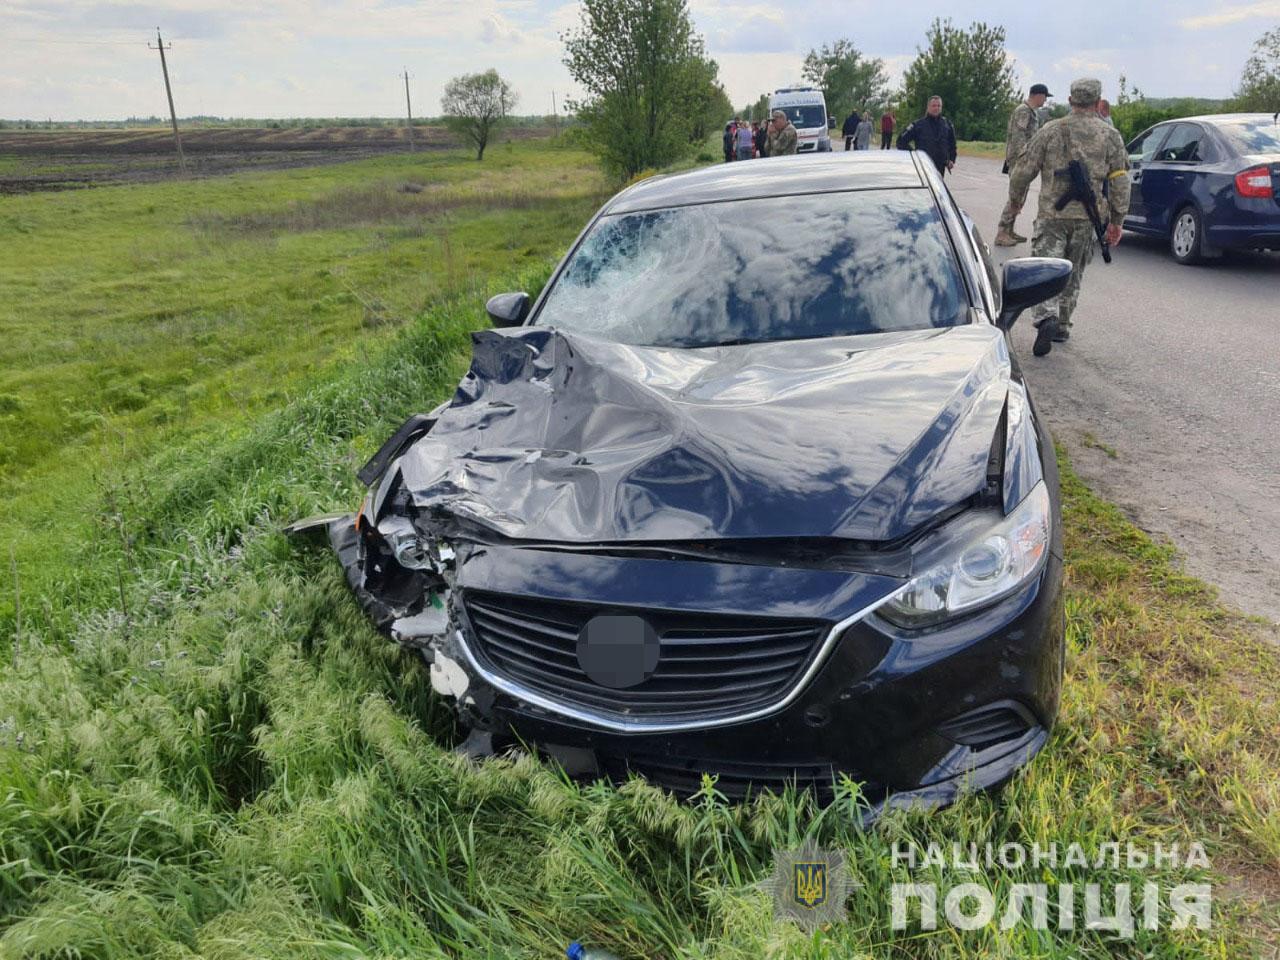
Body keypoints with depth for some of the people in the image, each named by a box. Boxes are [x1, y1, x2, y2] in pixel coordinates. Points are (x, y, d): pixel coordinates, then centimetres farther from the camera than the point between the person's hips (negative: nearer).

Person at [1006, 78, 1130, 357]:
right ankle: (1062, 326, 23)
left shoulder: (1050, 131, 0)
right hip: (1088, 217, 2)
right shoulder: (1110, 136, 5)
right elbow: (1120, 182, 3)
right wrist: (1117, 221, 10)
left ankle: (1047, 319, -27)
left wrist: (1015, 199, 19)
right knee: (1073, 273, 15)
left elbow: (1024, 169, 1)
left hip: (1052, 215, -2)